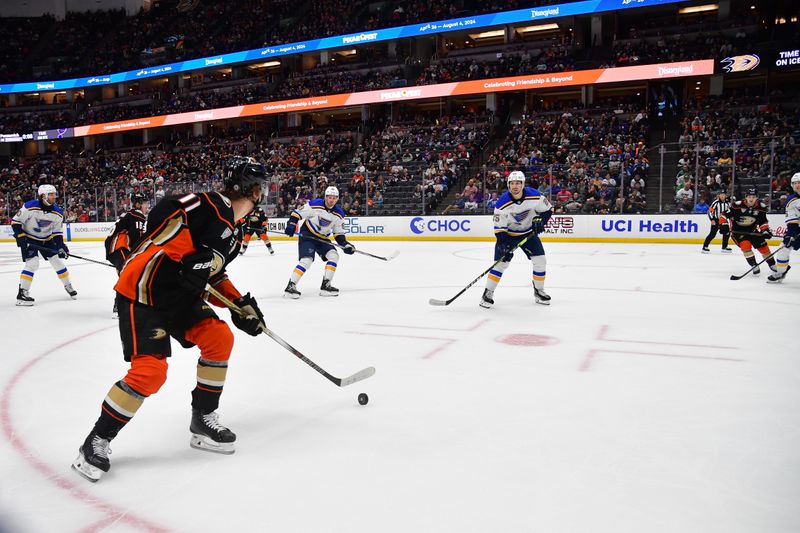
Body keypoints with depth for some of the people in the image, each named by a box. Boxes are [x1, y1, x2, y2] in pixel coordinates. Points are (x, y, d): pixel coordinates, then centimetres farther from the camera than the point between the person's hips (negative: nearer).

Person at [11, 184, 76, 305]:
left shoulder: (58, 213, -9)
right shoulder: (29, 207, -23)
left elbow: (57, 232, 0)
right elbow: (15, 221, -14)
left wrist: (61, 245, -11)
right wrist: (20, 237, -21)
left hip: (47, 239, 5)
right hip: (29, 239, -5)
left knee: (58, 261, 3)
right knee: (32, 263, -17)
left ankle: (68, 287, 20)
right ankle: (22, 293, -11)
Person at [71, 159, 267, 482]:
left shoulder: (230, 233, 14)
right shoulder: (210, 205, -15)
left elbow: (214, 275, 19)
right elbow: (163, 214, -25)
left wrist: (241, 305, 9)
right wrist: (190, 258, -31)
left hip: (178, 296, 10)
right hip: (142, 291, -9)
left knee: (219, 339, 0)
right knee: (150, 371, -16)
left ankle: (203, 419, 14)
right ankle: (97, 442, 4)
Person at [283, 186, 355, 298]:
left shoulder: (338, 214, -2)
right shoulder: (315, 205, -18)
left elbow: (338, 232, 7)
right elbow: (297, 213, -10)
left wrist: (344, 244, -7)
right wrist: (291, 225, -21)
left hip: (323, 238, 6)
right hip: (307, 234, -6)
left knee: (334, 255, -9)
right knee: (307, 260, -21)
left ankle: (325, 286, -3)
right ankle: (290, 286, -16)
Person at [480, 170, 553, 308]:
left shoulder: (534, 196, -18)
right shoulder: (502, 203, -24)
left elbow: (547, 209, -1)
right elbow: (499, 227, -20)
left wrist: (540, 220, -19)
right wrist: (503, 244, -30)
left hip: (529, 232, 3)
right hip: (508, 234, -3)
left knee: (540, 260, -3)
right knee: (501, 262, -11)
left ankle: (539, 291, 17)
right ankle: (488, 294, -2)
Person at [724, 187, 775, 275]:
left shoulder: (761, 207, -8)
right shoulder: (737, 205, -23)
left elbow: (763, 221, 3)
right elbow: (726, 215, -14)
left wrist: (765, 230, -9)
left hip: (752, 230, 4)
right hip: (738, 230, -4)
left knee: (762, 245, 3)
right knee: (745, 245, -24)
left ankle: (772, 265, 23)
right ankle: (754, 266, -13)